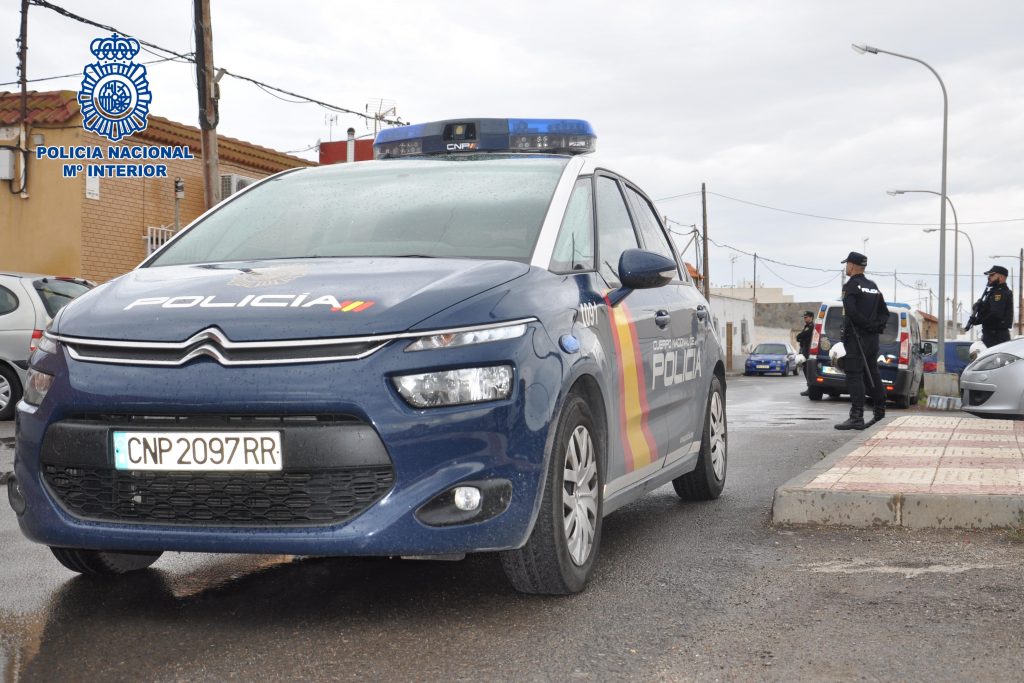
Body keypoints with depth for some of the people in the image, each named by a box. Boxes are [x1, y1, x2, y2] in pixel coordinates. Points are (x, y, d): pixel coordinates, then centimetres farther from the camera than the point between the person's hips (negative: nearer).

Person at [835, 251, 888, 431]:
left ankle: (856, 417, -17)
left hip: (856, 337, -8)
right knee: (873, 375, 15)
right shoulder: (874, 287, 17)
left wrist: (867, 325, -11)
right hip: (873, 338, 8)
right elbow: (885, 312, 18)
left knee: (854, 376, -10)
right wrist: (877, 325, 5)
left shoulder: (851, 286, -9)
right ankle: (880, 414, 19)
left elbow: (851, 311, -22)